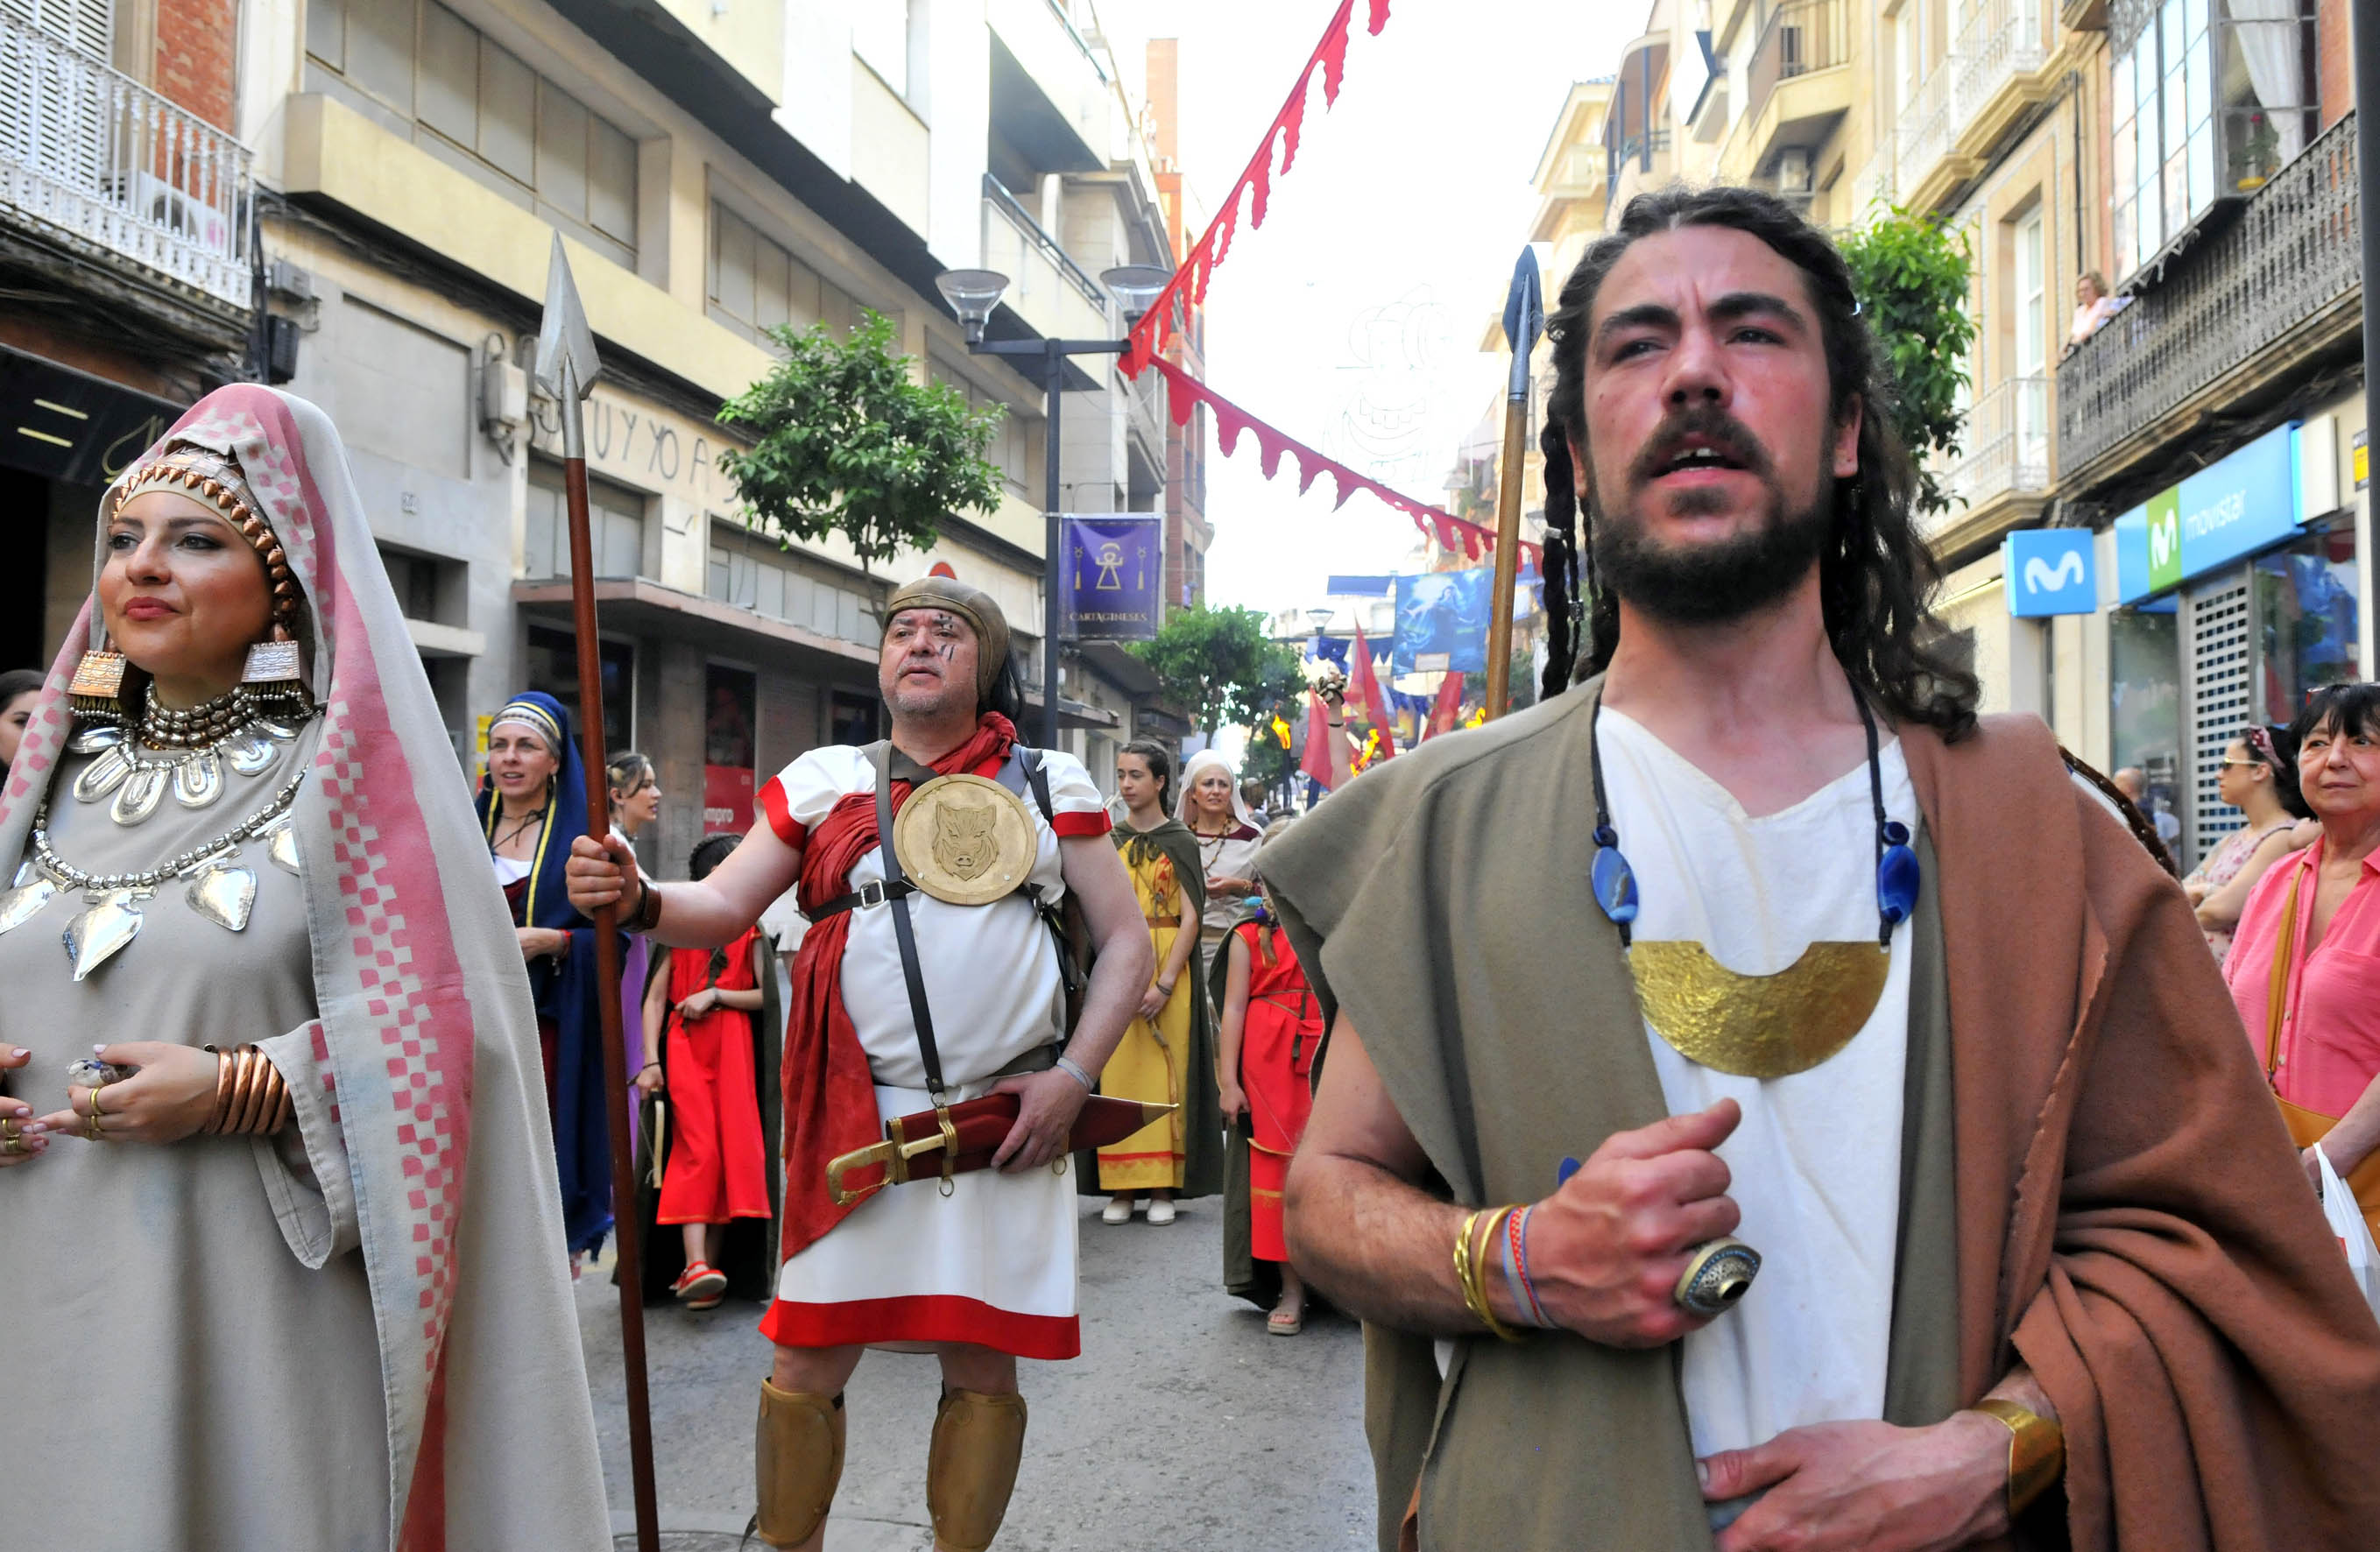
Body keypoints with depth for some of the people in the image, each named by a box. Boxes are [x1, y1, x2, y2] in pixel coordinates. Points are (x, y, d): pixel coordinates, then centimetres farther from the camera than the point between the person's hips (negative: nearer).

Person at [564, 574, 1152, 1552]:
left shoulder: (1047, 784, 6)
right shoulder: (824, 780, 9)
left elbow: (1126, 943, 7)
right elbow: (722, 907, 3)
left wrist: (1073, 1077, -5)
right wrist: (640, 900, -20)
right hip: (857, 1121, 0)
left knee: (983, 1367, 7)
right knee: (808, 1366, 2)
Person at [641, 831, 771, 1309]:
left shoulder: (750, 934, 10)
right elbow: (655, 999, 5)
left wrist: (715, 994, -10)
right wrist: (651, 1062, -4)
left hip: (734, 1050, 1)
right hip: (685, 1049, -1)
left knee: (732, 1149, -5)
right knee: (698, 1148, -14)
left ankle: (705, 1265, 1)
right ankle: (696, 1264, -21)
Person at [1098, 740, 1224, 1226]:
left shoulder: (1181, 843, 3)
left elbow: (1190, 918, -3)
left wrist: (1164, 984, -14)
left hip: (1169, 968, -2)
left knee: (1165, 1073, -4)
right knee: (1118, 1073, -2)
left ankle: (1163, 1186, 1)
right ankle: (1122, 1187, 3)